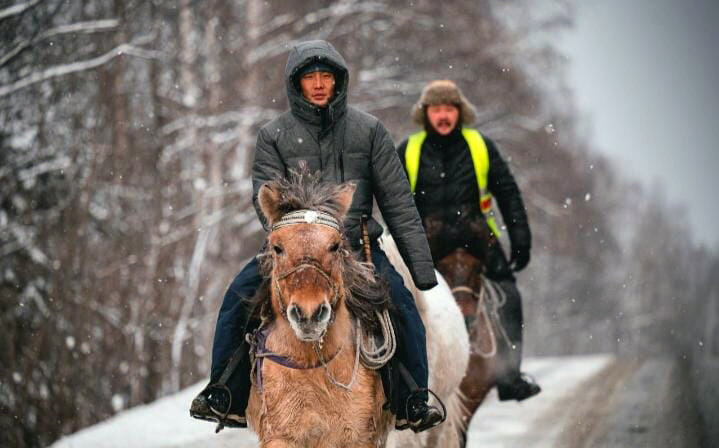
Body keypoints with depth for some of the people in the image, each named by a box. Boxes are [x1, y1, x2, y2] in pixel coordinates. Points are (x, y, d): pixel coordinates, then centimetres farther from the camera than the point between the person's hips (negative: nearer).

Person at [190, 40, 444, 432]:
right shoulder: (274, 135, 5)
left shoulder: (367, 130, 6)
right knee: (239, 297, -20)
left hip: (357, 242, 0)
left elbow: (397, 201, 5)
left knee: (400, 301, -24)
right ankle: (226, 397, -9)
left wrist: (421, 264, -1)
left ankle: (412, 403, -13)